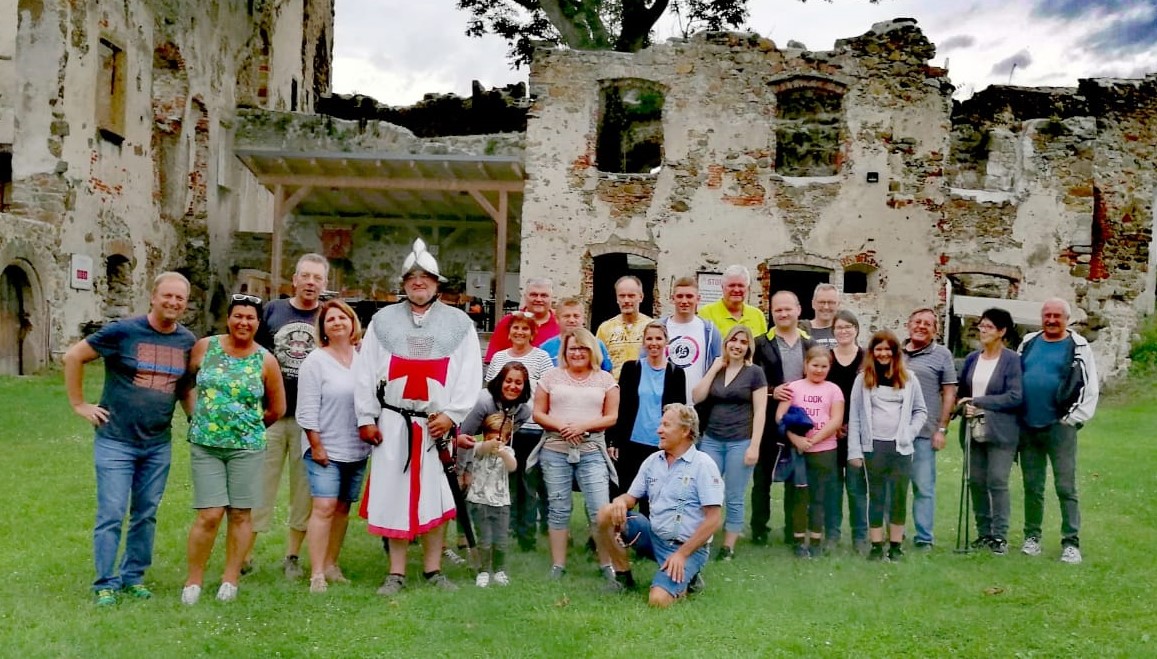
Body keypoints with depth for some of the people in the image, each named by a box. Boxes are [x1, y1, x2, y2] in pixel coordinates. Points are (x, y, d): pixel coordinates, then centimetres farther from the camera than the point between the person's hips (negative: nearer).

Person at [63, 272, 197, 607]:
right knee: (111, 514, -1)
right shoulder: (123, 331, -10)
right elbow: (73, 357, -3)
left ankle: (134, 576, 26)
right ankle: (105, 583, 12)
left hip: (158, 444, 4)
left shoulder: (188, 341, 3)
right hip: (116, 441, -4)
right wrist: (79, 404, -4)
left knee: (146, 514, 12)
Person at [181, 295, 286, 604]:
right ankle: (193, 581, 10)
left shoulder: (265, 361, 1)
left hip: (247, 447, 0)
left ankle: (230, 580, 19)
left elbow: (277, 409, 9)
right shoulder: (205, 347, 2)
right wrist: (196, 415, 9)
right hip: (205, 445, 0)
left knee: (240, 514, 5)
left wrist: (249, 425, 10)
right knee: (210, 515, -5)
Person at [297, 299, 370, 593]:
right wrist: (316, 445, -10)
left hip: (357, 449, 4)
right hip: (325, 449, -4)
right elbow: (307, 409, -7)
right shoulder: (315, 361, -4)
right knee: (324, 507, -11)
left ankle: (331, 565, 22)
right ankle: (317, 574, -6)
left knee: (343, 508, 10)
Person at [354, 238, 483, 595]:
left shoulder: (458, 323, 6)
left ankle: (433, 570, 18)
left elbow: (470, 374, 1)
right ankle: (396, 573, 15)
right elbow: (365, 371, 7)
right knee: (393, 495, 4)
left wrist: (451, 415, -8)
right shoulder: (383, 320, 8)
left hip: (439, 423, -1)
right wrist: (366, 418, 2)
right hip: (392, 422, 1)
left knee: (434, 498, 4)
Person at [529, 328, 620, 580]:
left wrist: (583, 426, -11)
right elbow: (538, 413, 5)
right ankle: (558, 566, 15)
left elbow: (611, 417, 3)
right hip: (555, 450, 1)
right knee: (558, 509, 7)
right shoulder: (551, 376, 7)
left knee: (601, 510, -6)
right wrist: (560, 426, -12)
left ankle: (607, 565, 6)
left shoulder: (605, 379, 6)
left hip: (592, 451, -1)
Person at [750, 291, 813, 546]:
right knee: (762, 477, 6)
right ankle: (758, 529, 16)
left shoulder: (810, 345, 10)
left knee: (797, 479, 7)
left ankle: (793, 531, 16)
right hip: (768, 422, -2)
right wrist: (771, 391, -16)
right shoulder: (760, 344, 1)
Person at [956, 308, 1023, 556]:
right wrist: (964, 406, -3)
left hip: (1000, 432, -5)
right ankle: (983, 533, 18)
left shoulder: (1012, 360, -6)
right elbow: (960, 392, 18)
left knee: (997, 483, -4)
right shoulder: (972, 359, 11)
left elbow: (1015, 396, -13)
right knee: (976, 482, 7)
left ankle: (1000, 536, 6)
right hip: (974, 431, 5)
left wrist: (978, 402, -14)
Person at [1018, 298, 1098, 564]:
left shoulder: (1078, 347, -1)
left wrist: (1074, 420, -8)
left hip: (1059, 427, -4)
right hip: (1027, 427, 4)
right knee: (1032, 487, 11)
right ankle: (1032, 537, 20)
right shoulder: (1028, 343, 10)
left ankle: (1071, 542, 4)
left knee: (1066, 488, -2)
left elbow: (1090, 388, -3)